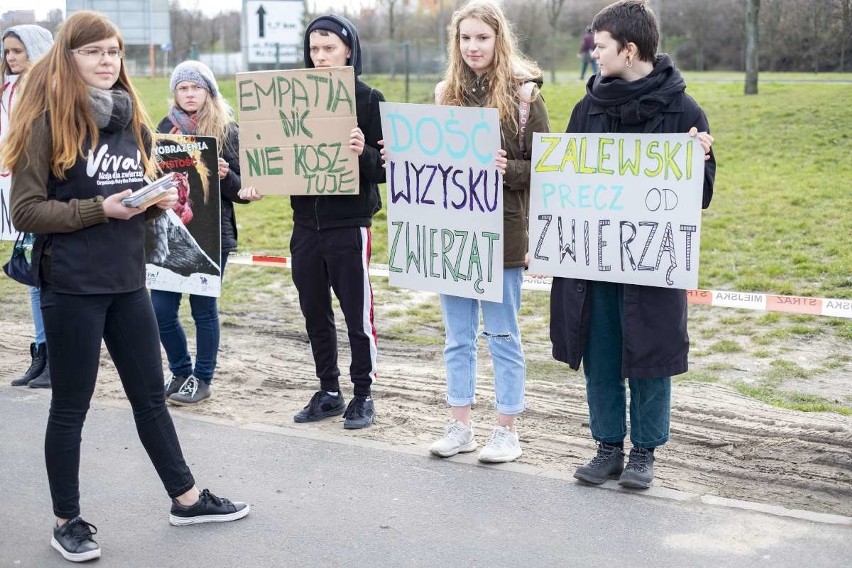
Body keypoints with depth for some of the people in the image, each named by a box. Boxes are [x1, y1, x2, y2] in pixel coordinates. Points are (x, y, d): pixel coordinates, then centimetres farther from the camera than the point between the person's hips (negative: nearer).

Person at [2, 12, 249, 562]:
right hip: (72, 285, -6)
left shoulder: (130, 119, 9)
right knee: (71, 406, 6)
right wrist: (99, 209, -21)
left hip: (128, 280, 6)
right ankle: (68, 521, 21)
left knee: (151, 395, 17)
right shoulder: (48, 123, -10)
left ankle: (187, 498, 29)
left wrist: (159, 199, -2)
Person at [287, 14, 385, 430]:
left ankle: (362, 395, 18)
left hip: (349, 223, -5)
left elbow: (386, 168, -7)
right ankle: (328, 392, 26)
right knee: (315, 314, 12)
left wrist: (364, 153, -27)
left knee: (357, 314, 4)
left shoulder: (368, 99, -5)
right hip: (306, 221, 5)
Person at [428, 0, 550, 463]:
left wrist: (507, 169, -22)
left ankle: (507, 431, 17)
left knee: (503, 336, 6)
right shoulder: (447, 93, 9)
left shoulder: (522, 93, -5)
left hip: (501, 233, -5)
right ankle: (460, 426, 23)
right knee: (458, 337, 12)